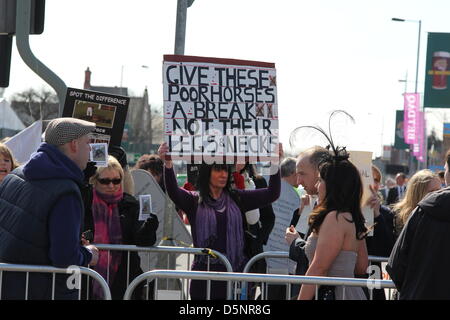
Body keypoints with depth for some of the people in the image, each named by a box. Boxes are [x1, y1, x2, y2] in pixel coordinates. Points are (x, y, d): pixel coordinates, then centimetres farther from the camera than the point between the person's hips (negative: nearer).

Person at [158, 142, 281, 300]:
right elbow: (173, 192, -15)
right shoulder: (194, 201, 4)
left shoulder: (236, 199, 11)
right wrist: (168, 164, -33)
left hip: (235, 271, 2)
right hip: (204, 271, -2)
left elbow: (271, 194, 6)